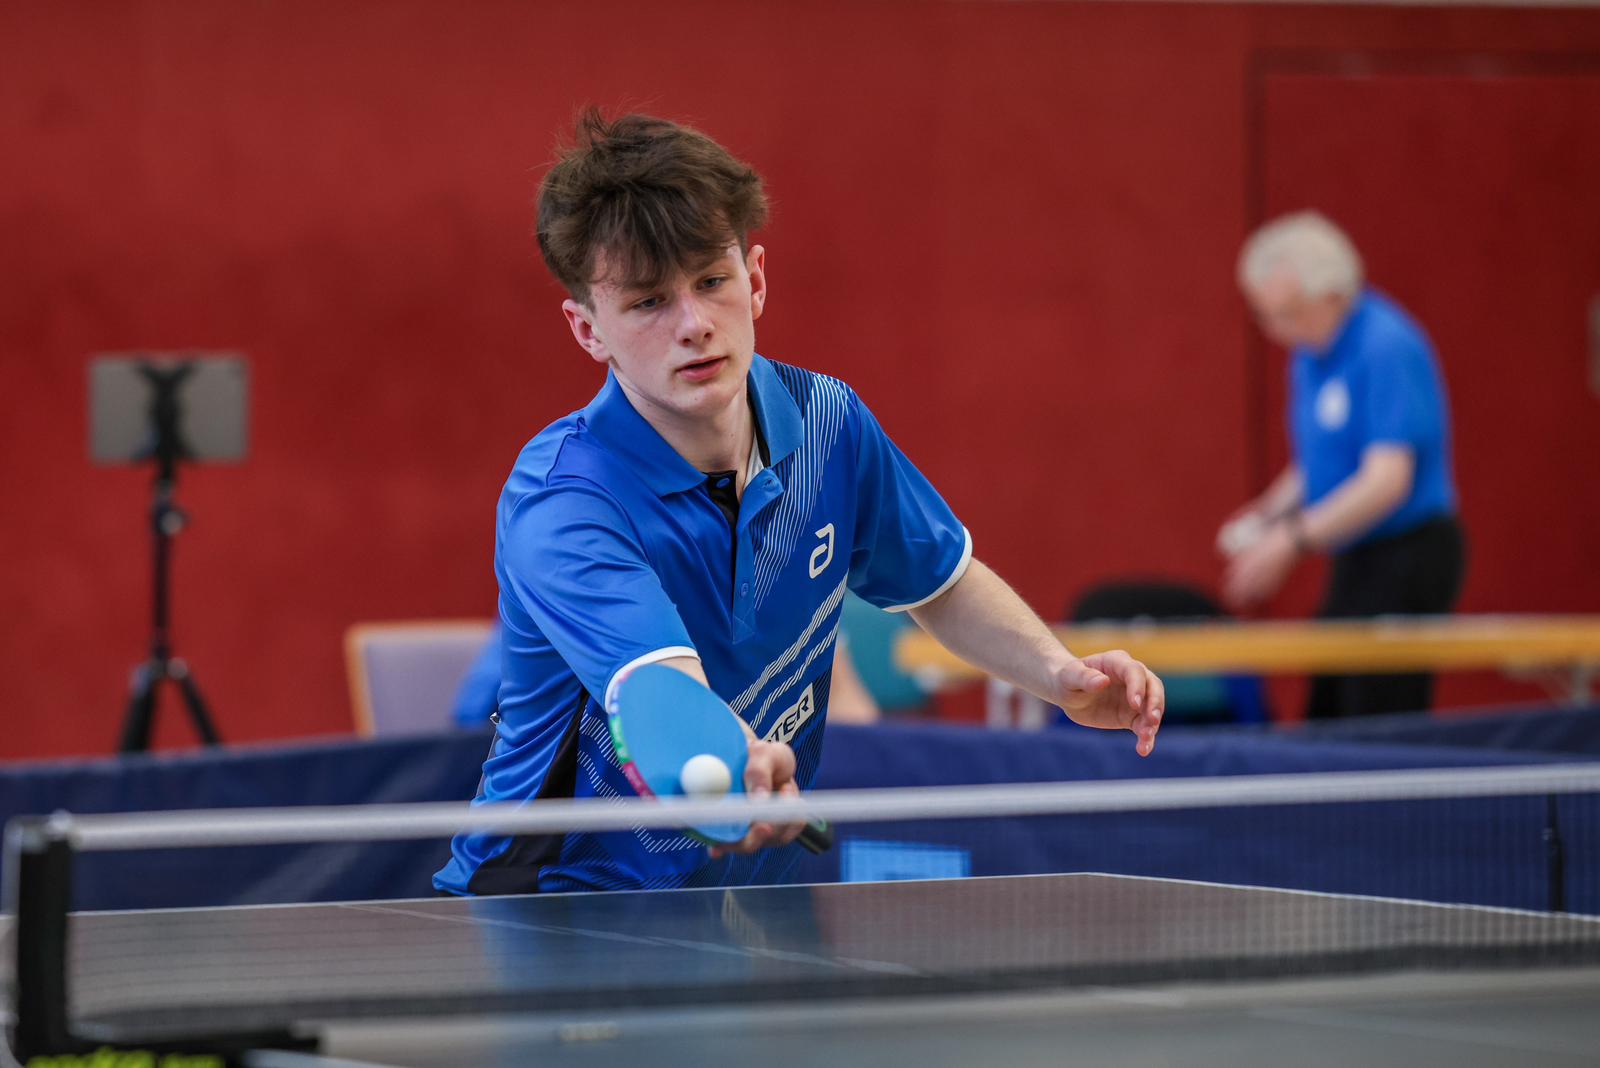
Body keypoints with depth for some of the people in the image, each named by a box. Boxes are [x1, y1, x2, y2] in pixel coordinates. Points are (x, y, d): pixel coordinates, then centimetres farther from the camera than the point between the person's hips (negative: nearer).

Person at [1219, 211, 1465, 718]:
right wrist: (1268, 515, 4)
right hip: (1356, 562, 9)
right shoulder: (1310, 352, 10)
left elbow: (1388, 480, -24)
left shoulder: (1386, 347, -18)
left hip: (1407, 558, -9)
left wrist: (1292, 541, -25)